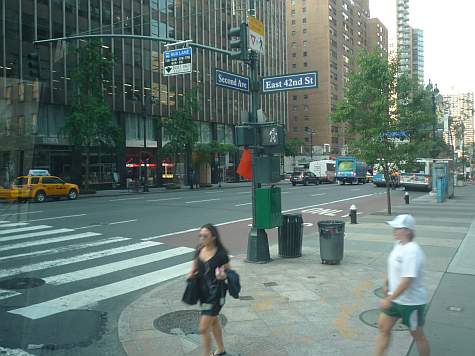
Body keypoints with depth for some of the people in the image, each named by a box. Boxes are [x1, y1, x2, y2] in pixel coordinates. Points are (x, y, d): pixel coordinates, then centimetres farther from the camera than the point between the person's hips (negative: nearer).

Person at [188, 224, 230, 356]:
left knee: (203, 328, -6)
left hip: (215, 294, -7)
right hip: (203, 291, 7)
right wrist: (191, 274, -9)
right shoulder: (199, 250, -2)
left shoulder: (221, 254, -18)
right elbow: (195, 268, 12)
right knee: (213, 321, 25)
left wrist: (222, 275, -29)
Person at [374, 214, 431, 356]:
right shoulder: (399, 245, 1)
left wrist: (389, 299, -28)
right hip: (395, 298, 9)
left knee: (417, 335, 11)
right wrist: (387, 283, 22)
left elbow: (407, 280, -31)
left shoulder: (412, 252, -27)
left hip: (411, 302, -8)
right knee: (383, 328, 12)